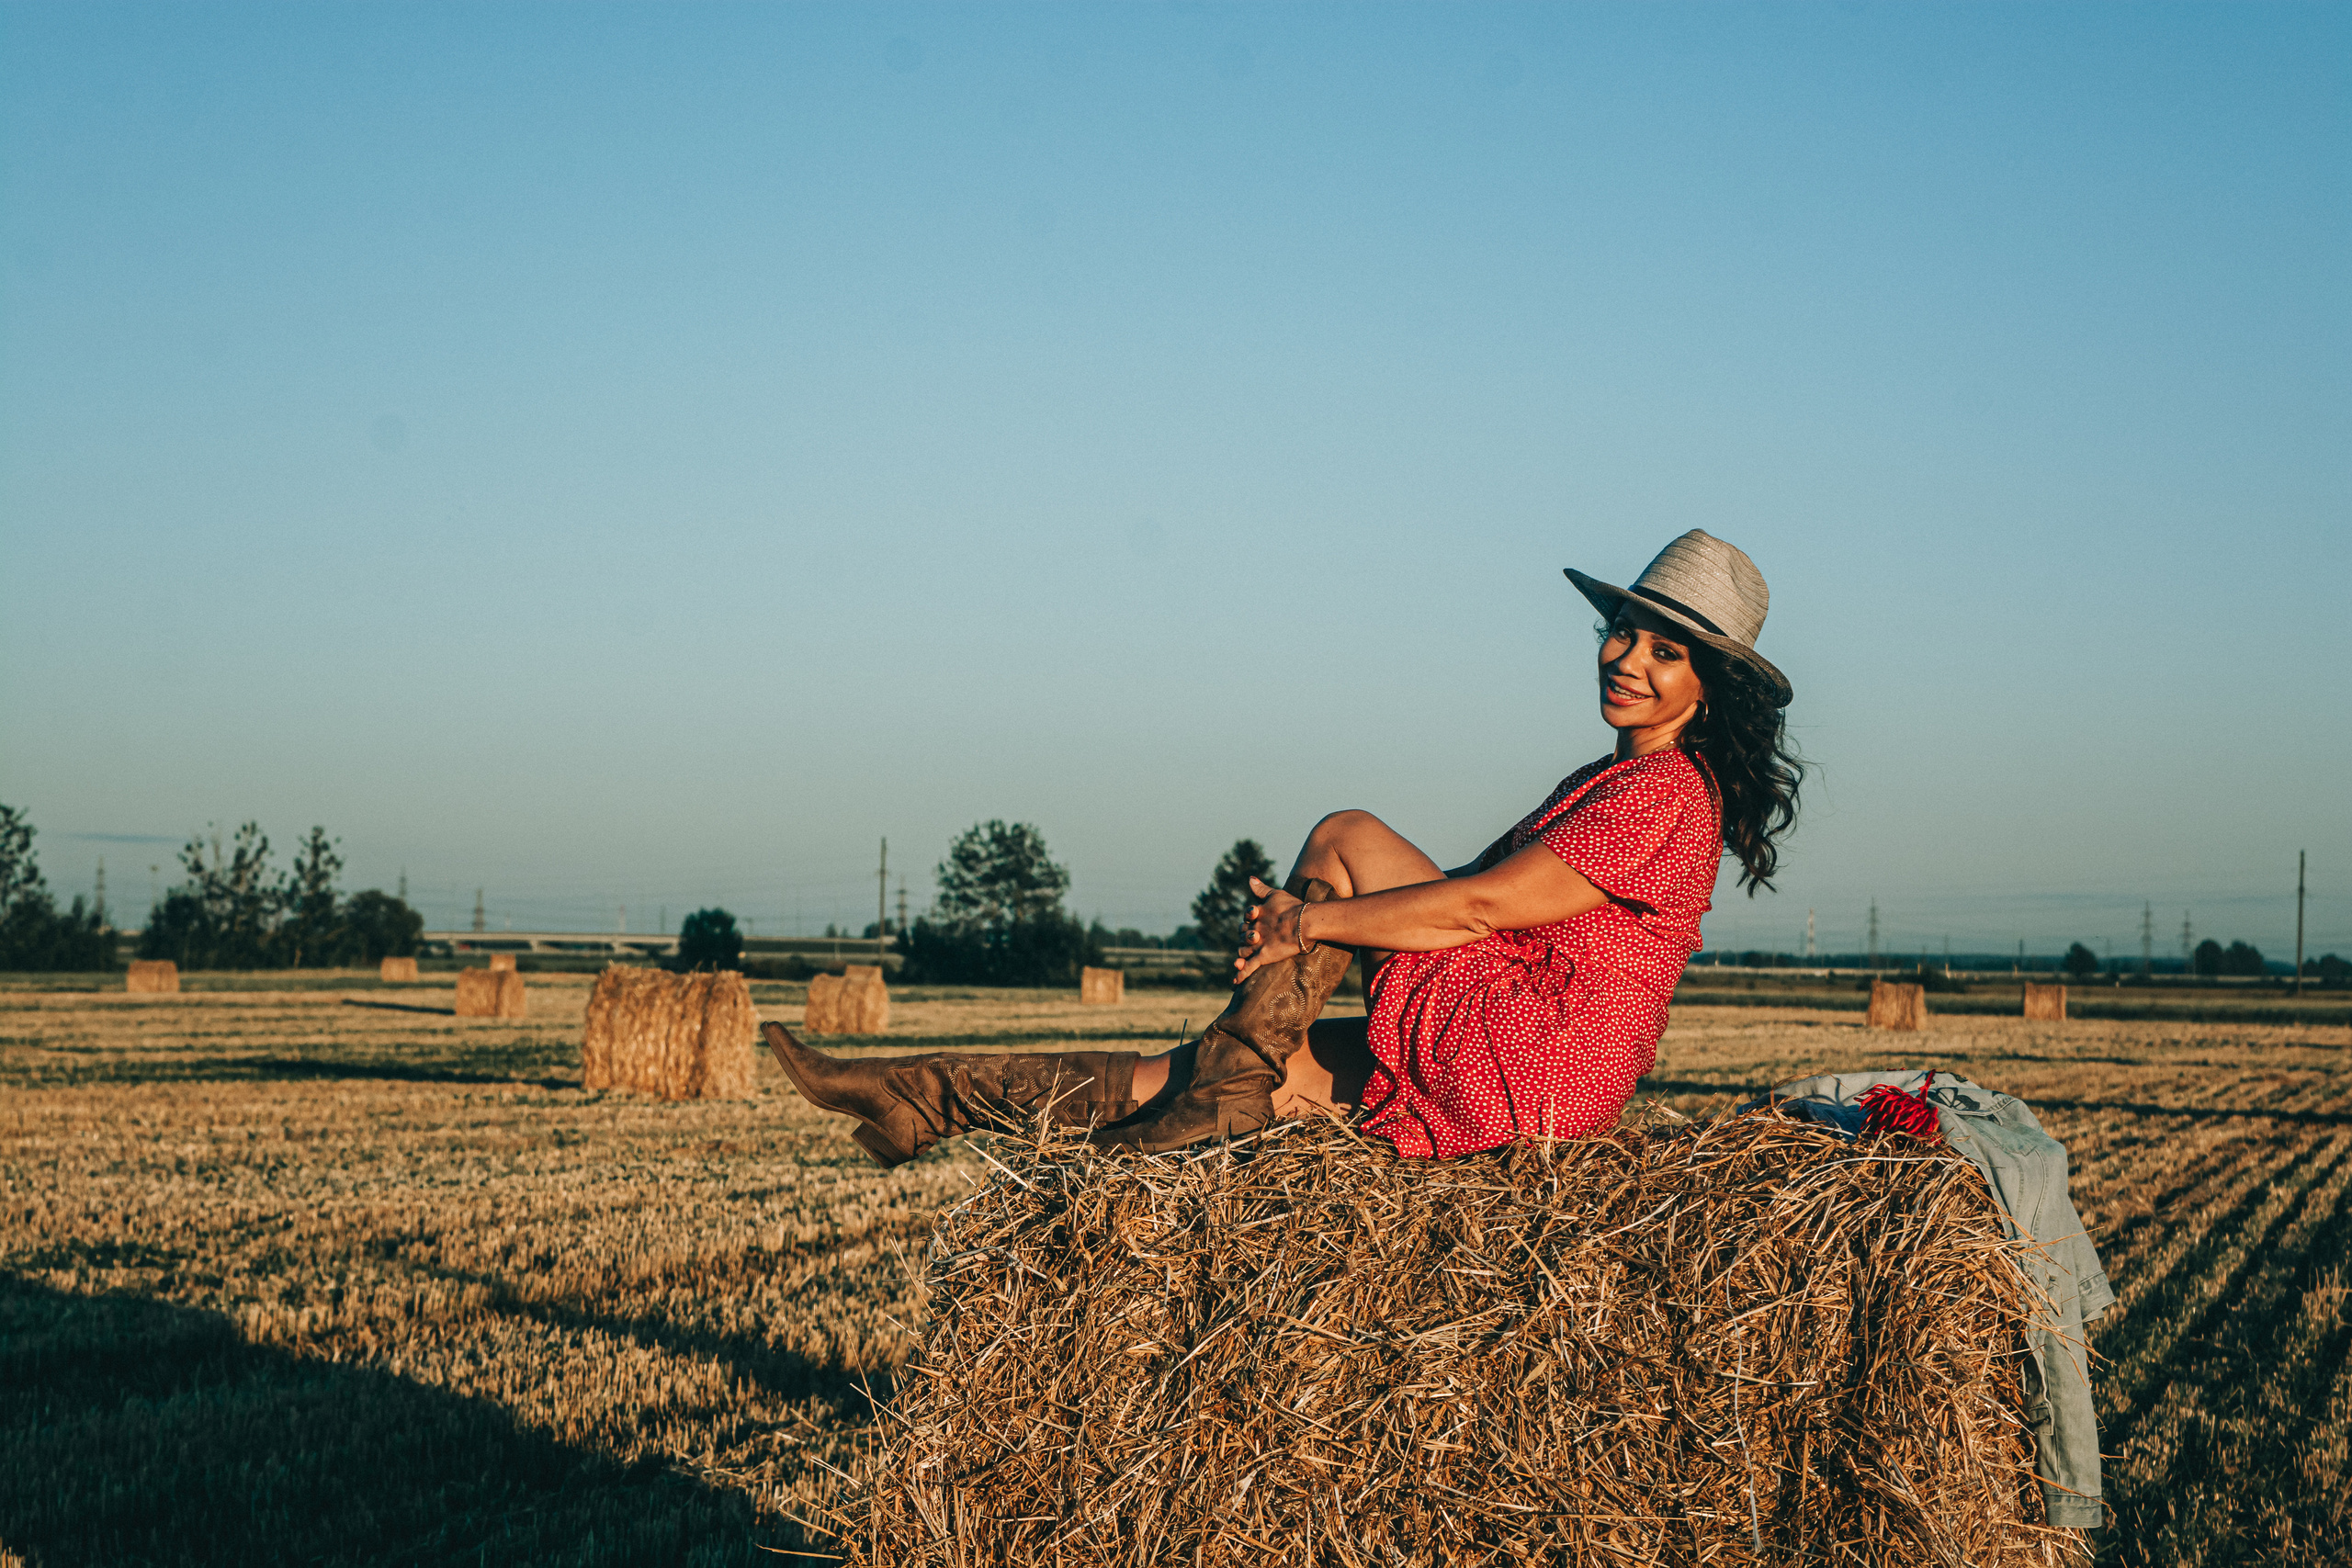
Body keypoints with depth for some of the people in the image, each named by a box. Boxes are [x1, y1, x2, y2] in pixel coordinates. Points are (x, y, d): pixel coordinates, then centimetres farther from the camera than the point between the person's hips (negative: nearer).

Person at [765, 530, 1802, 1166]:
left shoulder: (1667, 793, -11)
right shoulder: (1606, 781, 20)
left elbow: (1483, 904, -18)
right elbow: (1479, 892, 16)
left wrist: (1312, 920, -10)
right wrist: (1311, 920, 1)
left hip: (1527, 1070, -9)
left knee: (1345, 838, -6)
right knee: (1203, 1070, 3)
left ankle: (1232, 1075, -2)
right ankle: (927, 1100, 5)